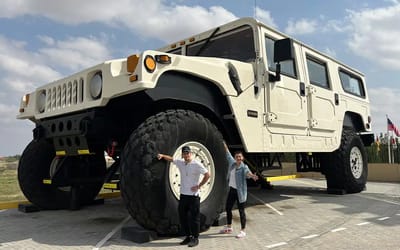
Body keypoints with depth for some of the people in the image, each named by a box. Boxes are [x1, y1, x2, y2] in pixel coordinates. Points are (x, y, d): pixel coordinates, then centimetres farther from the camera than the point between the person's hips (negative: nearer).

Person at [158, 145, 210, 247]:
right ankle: (188, 236, 27)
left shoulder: (197, 164, -12)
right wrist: (162, 155, 2)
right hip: (183, 195, 6)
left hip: (193, 195, -6)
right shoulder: (180, 162, 6)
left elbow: (207, 175, -12)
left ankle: (195, 238, 14)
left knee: (194, 218, 2)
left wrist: (199, 186, -13)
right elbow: (171, 159, 18)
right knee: (182, 217, 13)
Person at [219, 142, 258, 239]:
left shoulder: (244, 167, -15)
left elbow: (247, 172, -37)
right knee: (228, 208, 17)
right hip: (232, 189, 7)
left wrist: (252, 175, -60)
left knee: (241, 211, 1)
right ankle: (229, 227, 36)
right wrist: (225, 147, 36)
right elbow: (229, 156, 23)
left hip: (240, 191, -7)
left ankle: (243, 231, 13)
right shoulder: (232, 163, 3)